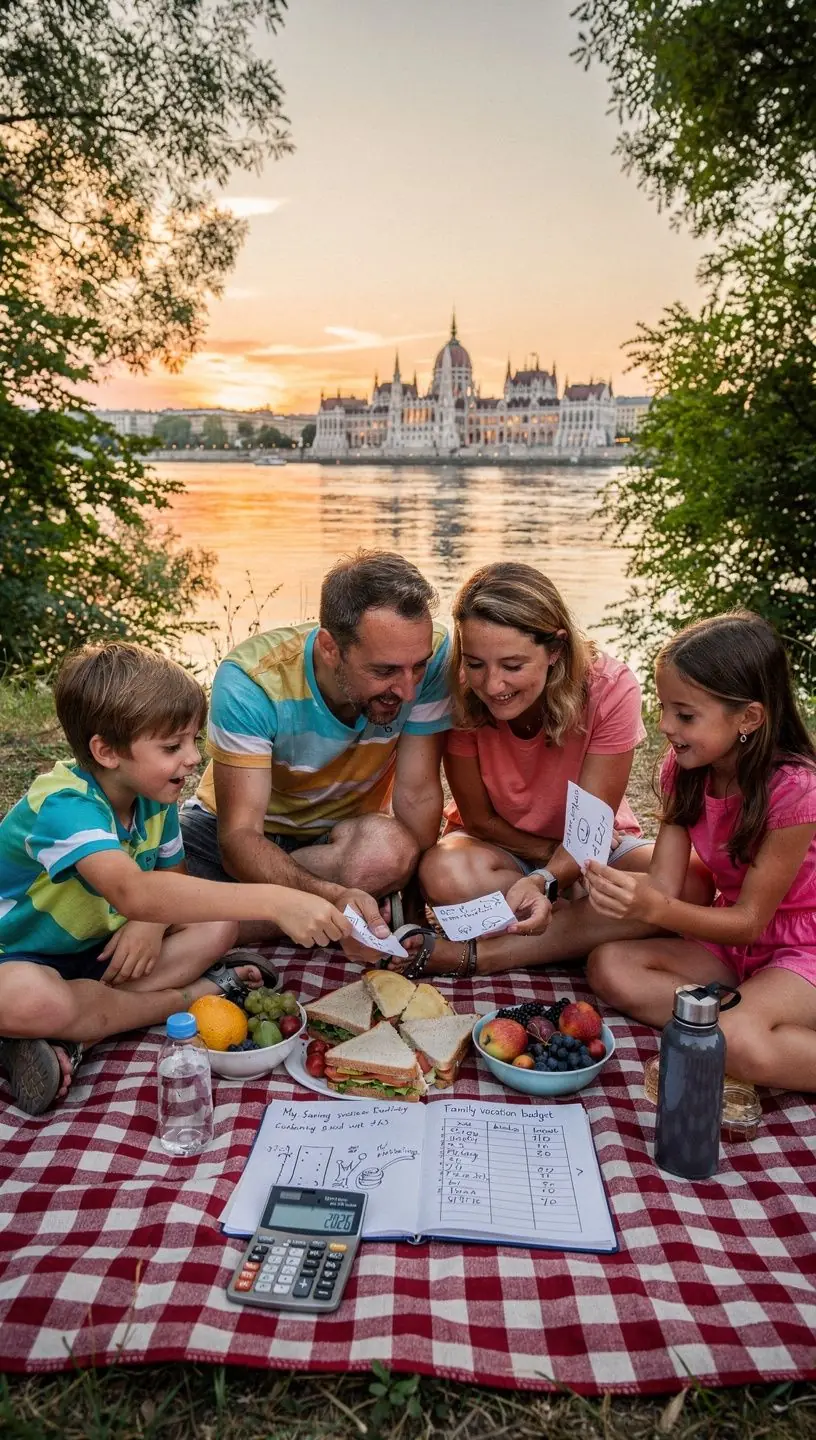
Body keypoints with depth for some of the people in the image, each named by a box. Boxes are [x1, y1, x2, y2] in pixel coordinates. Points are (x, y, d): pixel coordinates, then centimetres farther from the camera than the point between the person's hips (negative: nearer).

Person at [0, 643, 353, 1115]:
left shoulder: (154, 798, -6)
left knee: (218, 926, -8)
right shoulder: (64, 806, -32)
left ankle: (74, 1037, -17)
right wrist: (272, 901, -57)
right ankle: (192, 995, -18)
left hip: (99, 949, 7)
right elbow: (133, 892, -49)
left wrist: (152, 921, -16)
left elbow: (172, 874, 10)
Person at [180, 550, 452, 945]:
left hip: (348, 830, 2)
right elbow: (238, 836, -32)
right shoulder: (251, 679, -29)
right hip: (240, 826, -2)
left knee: (389, 850, -34)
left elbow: (418, 795, -17)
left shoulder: (431, 652, -25)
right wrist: (333, 897, -49)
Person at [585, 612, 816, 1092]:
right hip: (730, 941, 7)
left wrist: (653, 908, -36)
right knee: (609, 966, -17)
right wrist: (621, 886, -35)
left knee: (739, 1042, -36)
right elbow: (664, 882, -11)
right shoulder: (685, 770, -5)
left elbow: (750, 920, -20)